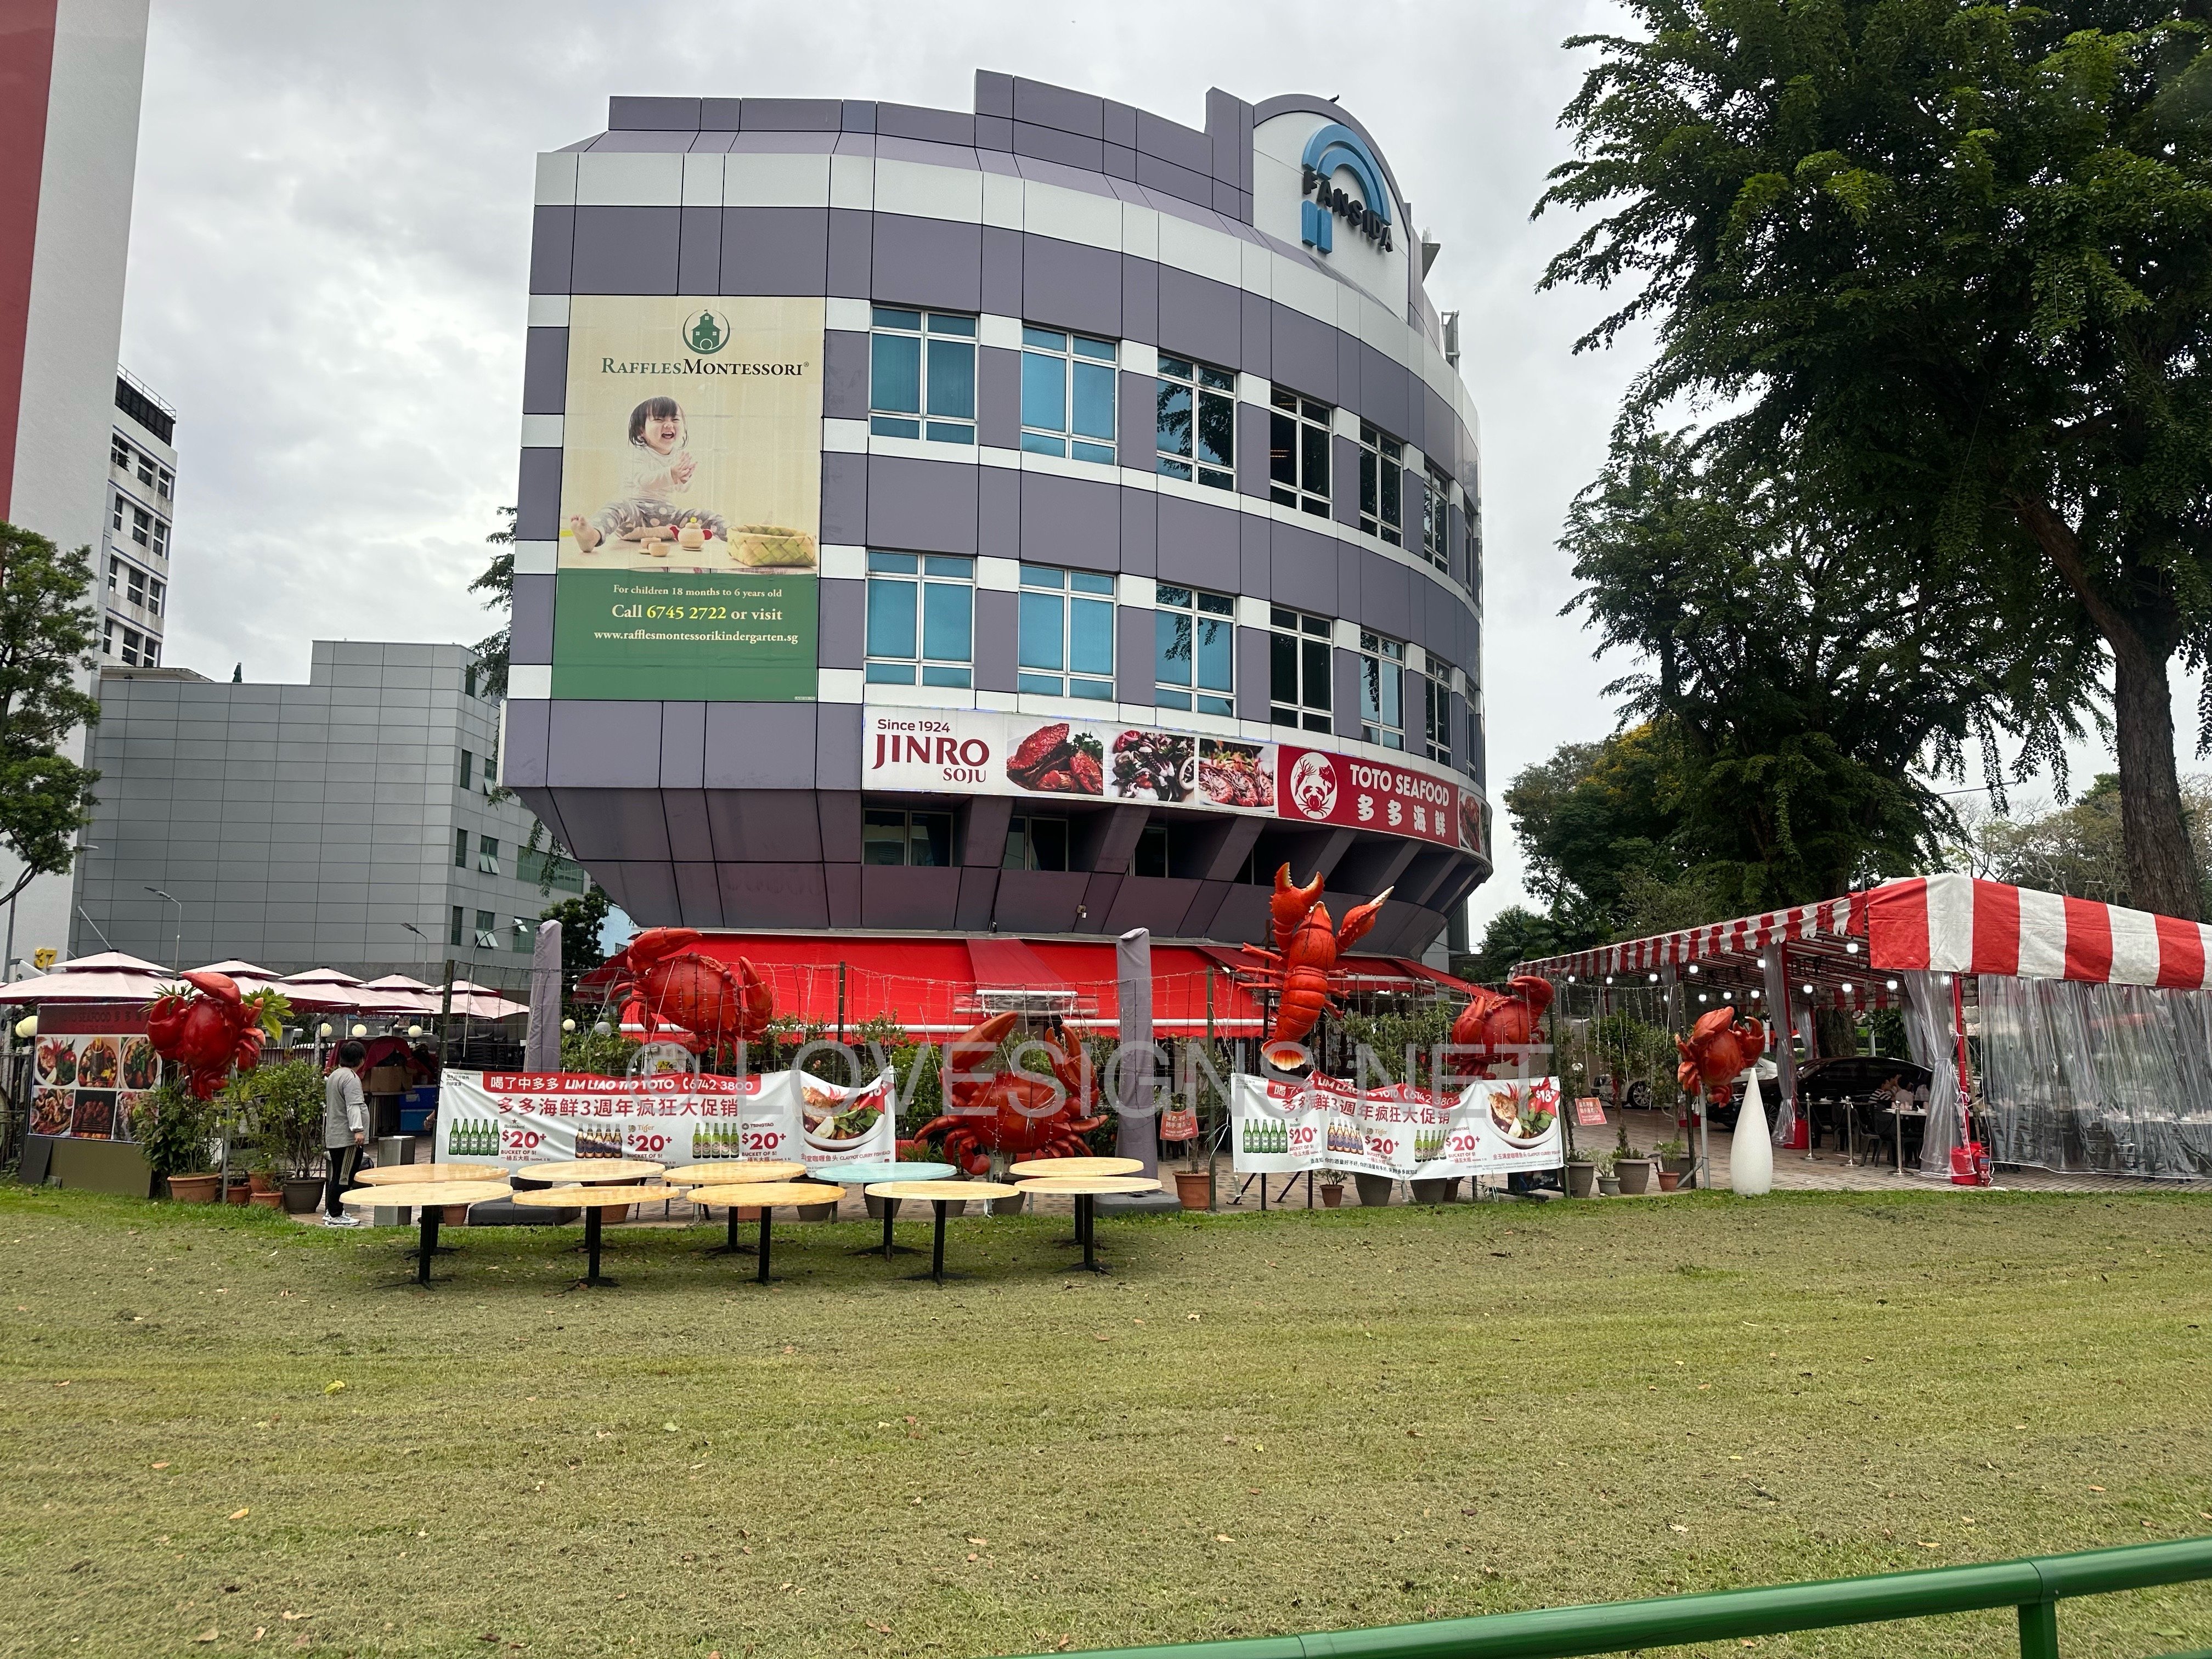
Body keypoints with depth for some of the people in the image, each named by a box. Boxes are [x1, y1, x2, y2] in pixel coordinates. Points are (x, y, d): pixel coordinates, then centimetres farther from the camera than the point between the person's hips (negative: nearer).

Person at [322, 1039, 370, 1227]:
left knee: (337, 1175, 16)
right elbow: (353, 1106, -25)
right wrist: (358, 1130, -30)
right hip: (347, 1137, -11)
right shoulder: (351, 1078, -15)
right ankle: (336, 1215, -5)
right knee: (344, 1177, -7)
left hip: (334, 1137, 11)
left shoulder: (333, 1076, 18)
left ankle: (332, 1211, 20)